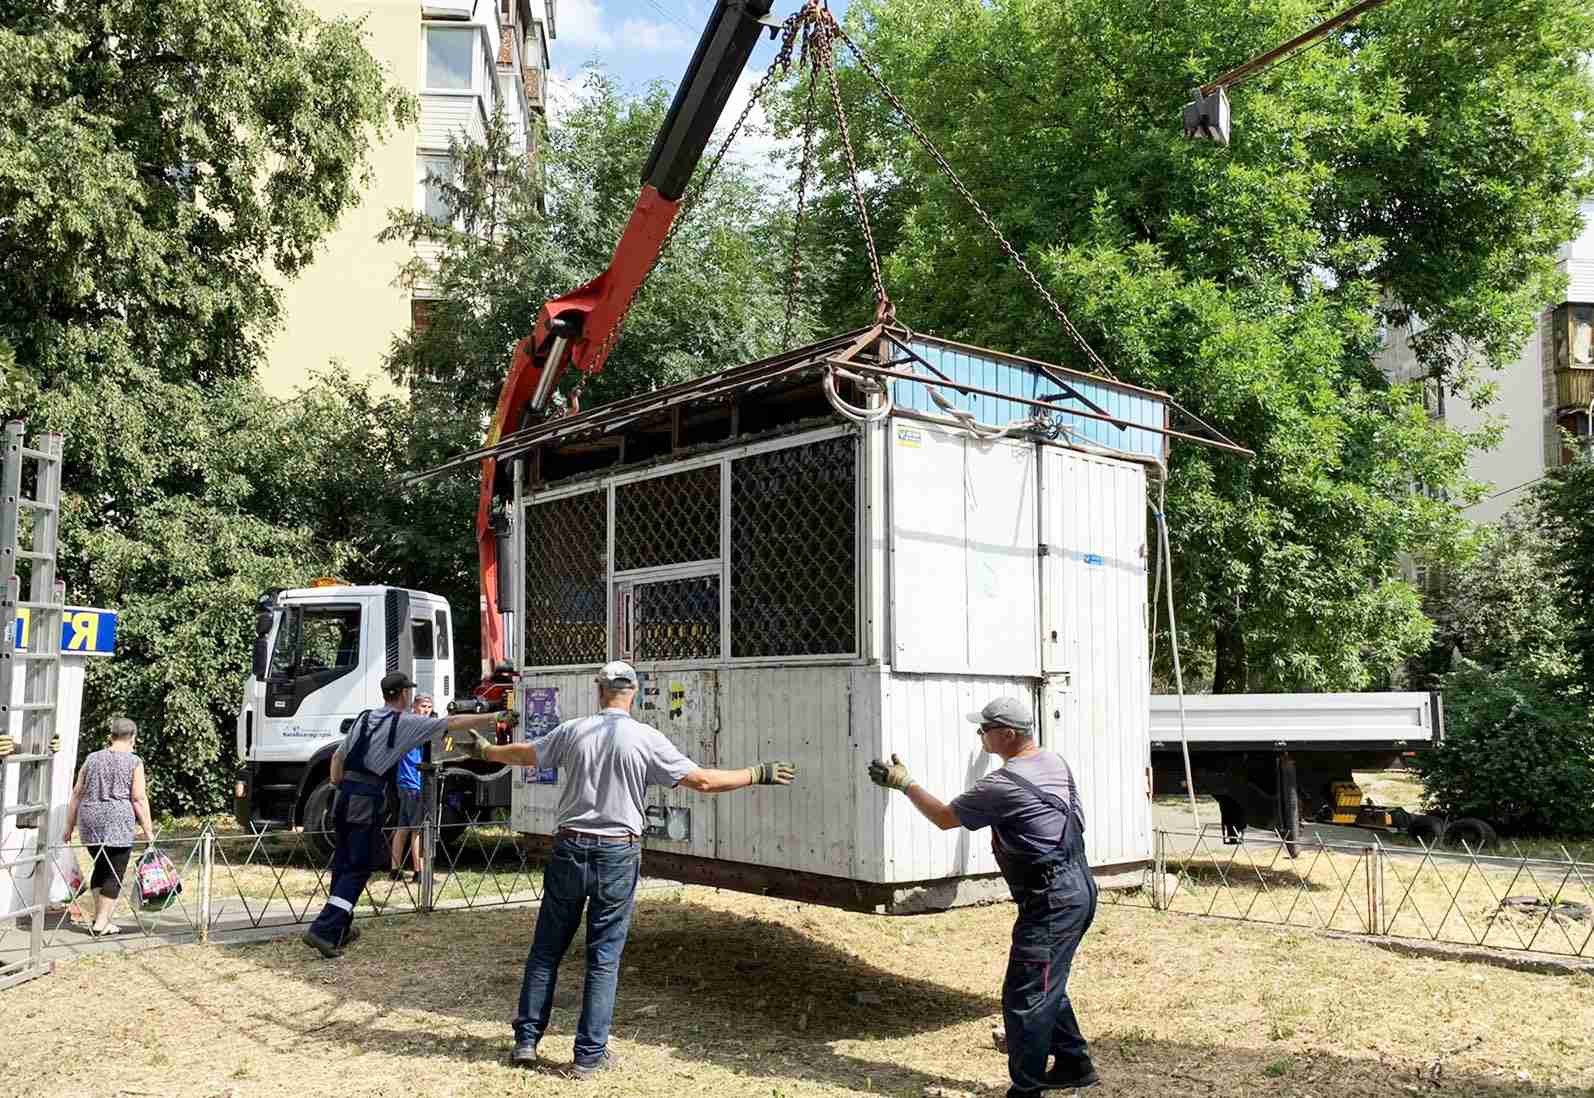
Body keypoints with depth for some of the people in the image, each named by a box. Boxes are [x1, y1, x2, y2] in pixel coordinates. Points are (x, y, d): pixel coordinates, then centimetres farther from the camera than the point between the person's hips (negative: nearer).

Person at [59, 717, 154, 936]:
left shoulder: (92, 758, 12)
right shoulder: (134, 762, -1)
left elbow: (77, 794, 14)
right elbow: (139, 799, -5)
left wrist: (69, 826, 20)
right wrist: (148, 830, 0)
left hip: (89, 820, 5)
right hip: (118, 820, -5)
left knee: (100, 867, 20)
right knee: (115, 872, 4)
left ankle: (99, 916, 22)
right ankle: (101, 922, 4)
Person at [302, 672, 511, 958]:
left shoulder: (363, 718, 15)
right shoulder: (406, 723, -3)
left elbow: (338, 758, 20)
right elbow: (454, 723, -2)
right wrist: (495, 718, 4)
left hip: (344, 796, 7)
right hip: (368, 801, -7)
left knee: (343, 863, 16)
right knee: (358, 869, 0)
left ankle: (339, 928, 27)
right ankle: (324, 930, -8)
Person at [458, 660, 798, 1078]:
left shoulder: (573, 731, 0)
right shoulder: (646, 738, -8)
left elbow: (523, 754, 15)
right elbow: (702, 780, -8)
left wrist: (482, 750, 35)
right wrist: (758, 774, 2)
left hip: (570, 850, 2)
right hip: (618, 855, -2)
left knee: (546, 949, 14)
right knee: (604, 958, 6)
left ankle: (526, 1040, 21)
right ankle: (590, 1055, 11)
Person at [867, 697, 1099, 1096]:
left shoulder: (1004, 784, -19)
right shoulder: (1055, 762, 8)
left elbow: (945, 818, -8)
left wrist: (904, 783, 1)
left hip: (1052, 901, -10)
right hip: (1077, 887, 10)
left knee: (1024, 998, -2)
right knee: (1046, 987, 22)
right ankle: (1074, 1063, 32)